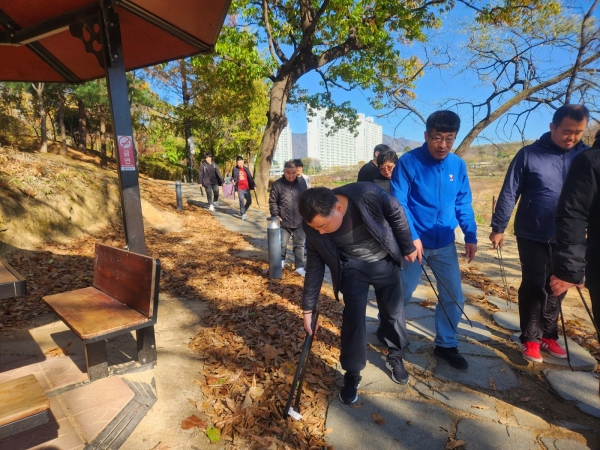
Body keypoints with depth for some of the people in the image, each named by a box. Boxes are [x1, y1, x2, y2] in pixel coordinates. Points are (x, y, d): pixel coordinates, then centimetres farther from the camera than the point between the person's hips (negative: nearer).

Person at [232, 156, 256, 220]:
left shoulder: (246, 169, 8)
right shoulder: (235, 169, 1)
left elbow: (250, 178, 9)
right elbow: (234, 178, 10)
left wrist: (254, 185, 1)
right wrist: (233, 181, -12)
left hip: (247, 188, 3)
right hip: (240, 188, -3)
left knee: (249, 201, 6)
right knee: (242, 201, -9)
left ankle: (243, 211, 29)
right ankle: (243, 214, -1)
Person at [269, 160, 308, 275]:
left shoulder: (302, 182, -1)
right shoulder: (277, 184, -8)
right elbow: (272, 202, -1)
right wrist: (275, 216, -11)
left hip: (300, 221, 1)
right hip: (284, 222, -1)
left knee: (299, 244, 7)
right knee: (282, 244, 12)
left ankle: (299, 267, 17)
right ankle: (281, 261, 37)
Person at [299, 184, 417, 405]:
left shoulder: (368, 195, -34)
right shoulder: (315, 227, -25)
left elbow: (396, 214, -14)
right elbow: (315, 266, -12)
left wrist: (407, 247, 0)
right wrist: (308, 308, -6)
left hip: (385, 261, 0)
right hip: (353, 267, 0)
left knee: (394, 312, 12)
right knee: (353, 317, -6)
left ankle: (395, 358, 39)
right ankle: (352, 375, 16)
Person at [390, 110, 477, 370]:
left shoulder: (458, 165, 2)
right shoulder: (408, 162, -13)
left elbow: (463, 203, 9)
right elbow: (399, 203, -16)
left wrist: (471, 236, 2)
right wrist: (412, 236, -25)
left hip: (445, 243, 5)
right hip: (414, 242, -4)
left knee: (454, 297, 9)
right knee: (401, 294, 9)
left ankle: (446, 344, 29)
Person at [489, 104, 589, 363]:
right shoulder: (529, 155, -8)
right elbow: (509, 193, -6)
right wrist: (498, 228, -7)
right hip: (533, 236, -3)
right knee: (534, 286, 2)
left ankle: (548, 335, 27)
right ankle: (530, 338, 16)